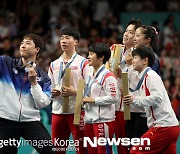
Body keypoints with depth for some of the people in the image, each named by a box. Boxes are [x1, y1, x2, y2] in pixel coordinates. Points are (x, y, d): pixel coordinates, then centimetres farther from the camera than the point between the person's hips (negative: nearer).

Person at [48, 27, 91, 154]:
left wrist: (74, 92, -18)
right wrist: (52, 93, 0)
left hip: (77, 111, -5)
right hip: (58, 111, 5)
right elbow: (49, 89, 22)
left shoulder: (83, 63, -1)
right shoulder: (54, 65, 16)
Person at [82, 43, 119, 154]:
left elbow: (113, 98, -19)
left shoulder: (108, 76, -12)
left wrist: (93, 100, -15)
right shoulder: (91, 76, 18)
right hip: (90, 120, 9)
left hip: (104, 121, -9)